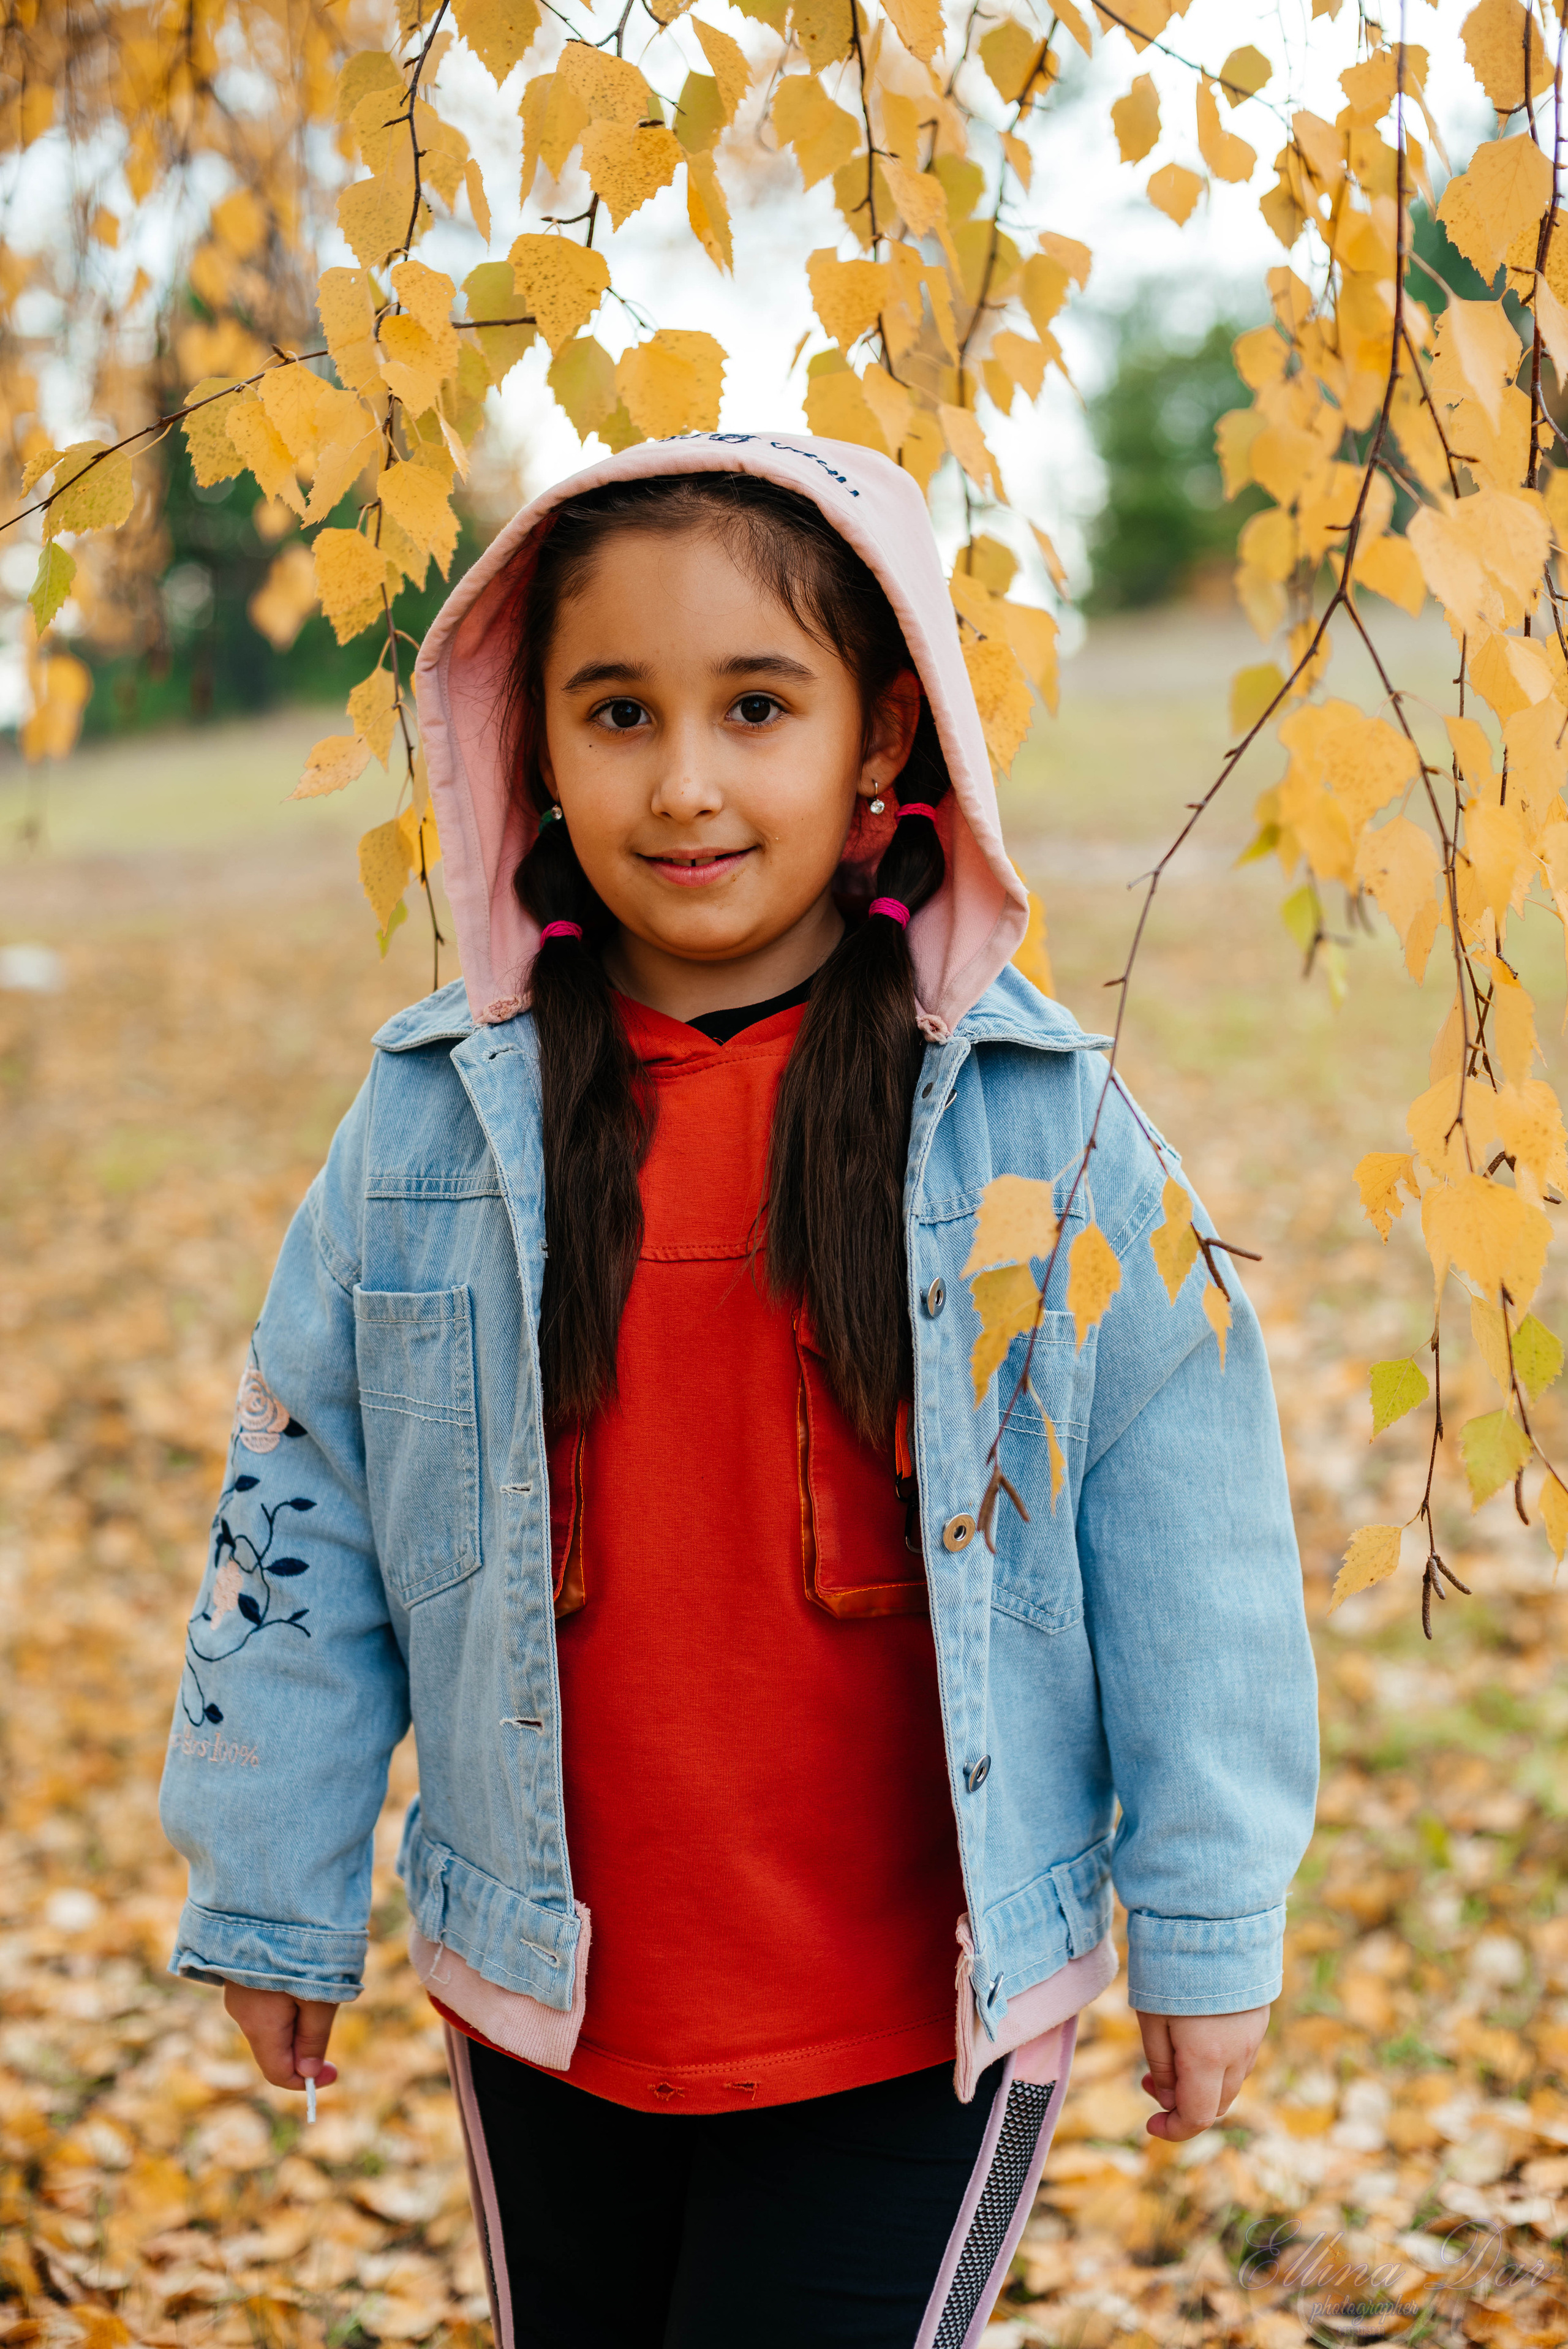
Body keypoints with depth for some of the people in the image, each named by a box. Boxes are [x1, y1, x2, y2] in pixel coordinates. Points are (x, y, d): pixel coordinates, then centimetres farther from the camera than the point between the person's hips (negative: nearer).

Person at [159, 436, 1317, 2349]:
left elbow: (1182, 1528, -3)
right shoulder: (437, 1120, -3)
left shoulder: (1041, 1122, -8)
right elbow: (298, 1522, 4)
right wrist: (274, 1896, 9)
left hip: (924, 2030, -2)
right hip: (544, 2010, 3)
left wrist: (1207, 1928, -1)